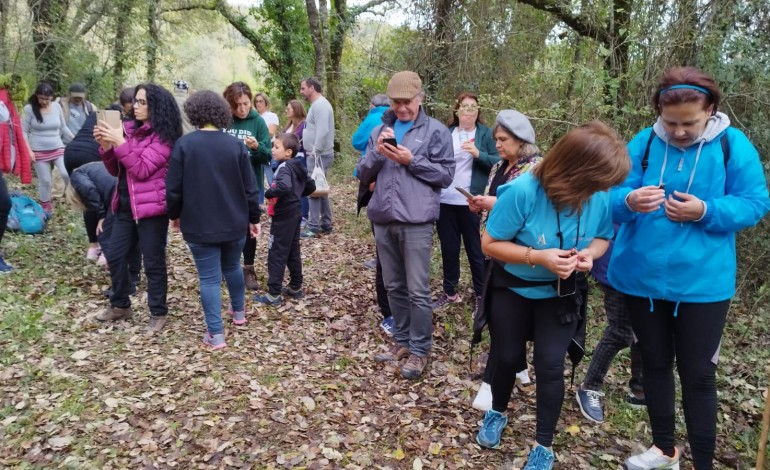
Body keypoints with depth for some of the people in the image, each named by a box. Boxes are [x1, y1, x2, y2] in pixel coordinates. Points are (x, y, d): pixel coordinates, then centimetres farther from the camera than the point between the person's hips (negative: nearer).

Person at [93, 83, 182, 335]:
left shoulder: (163, 136, -10)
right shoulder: (129, 128, 9)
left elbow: (142, 170, -18)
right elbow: (115, 171, 13)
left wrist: (120, 142, -18)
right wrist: (106, 146, -4)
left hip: (151, 208, -7)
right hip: (125, 205, 7)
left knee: (153, 262, 2)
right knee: (115, 256, 13)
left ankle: (158, 314, 16)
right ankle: (120, 305, 32)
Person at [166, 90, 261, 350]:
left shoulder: (184, 144, -10)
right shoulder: (236, 144, -4)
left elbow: (173, 188, -8)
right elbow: (250, 188, -2)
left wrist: (175, 214, 10)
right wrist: (253, 218, 9)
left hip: (199, 224, -3)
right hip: (234, 222, 3)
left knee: (209, 277, 3)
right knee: (233, 267, 23)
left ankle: (215, 334, 5)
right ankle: (238, 312, 42)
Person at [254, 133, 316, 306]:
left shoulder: (284, 167, -19)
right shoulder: (298, 167, 8)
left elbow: (284, 186, -39)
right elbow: (311, 186, 17)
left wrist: (269, 194, -24)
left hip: (283, 217, -9)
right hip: (295, 214, 9)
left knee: (276, 254, -2)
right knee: (293, 252, 18)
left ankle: (274, 294, 2)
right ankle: (296, 287, 27)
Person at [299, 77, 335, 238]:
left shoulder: (320, 105, -15)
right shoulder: (318, 104, 18)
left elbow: (323, 131, -25)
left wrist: (315, 152, -23)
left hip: (319, 155, -10)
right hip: (317, 154, 10)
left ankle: (314, 227, -4)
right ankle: (325, 224, 20)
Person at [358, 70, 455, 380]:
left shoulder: (436, 131, 0)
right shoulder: (379, 131, 14)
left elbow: (446, 175, -5)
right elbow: (363, 175, 12)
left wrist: (412, 161, -15)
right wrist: (377, 153, -7)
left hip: (416, 222, -5)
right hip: (383, 221, 5)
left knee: (418, 290, -1)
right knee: (394, 286, 14)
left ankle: (419, 350, 11)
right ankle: (402, 341, 28)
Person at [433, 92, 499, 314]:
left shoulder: (485, 133, 0)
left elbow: (498, 163, -6)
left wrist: (478, 154, -21)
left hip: (470, 202, -3)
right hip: (445, 201, 4)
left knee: (475, 249, 5)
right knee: (448, 248, 12)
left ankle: (481, 294, 18)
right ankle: (450, 292, 25)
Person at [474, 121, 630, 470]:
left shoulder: (600, 197, -19)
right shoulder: (522, 192, -31)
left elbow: (603, 237, 0)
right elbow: (490, 244, -21)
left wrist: (590, 253, -23)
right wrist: (538, 257, -34)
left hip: (560, 292, 2)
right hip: (513, 288, -1)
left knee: (550, 365, -1)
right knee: (507, 357, 14)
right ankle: (497, 413, 46)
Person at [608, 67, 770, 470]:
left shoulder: (733, 145, -6)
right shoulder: (642, 143, -2)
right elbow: (612, 198, -4)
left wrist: (706, 212, -24)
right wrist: (629, 201, -28)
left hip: (702, 283, -2)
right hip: (642, 278, 3)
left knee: (697, 374, 4)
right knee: (654, 363, 16)